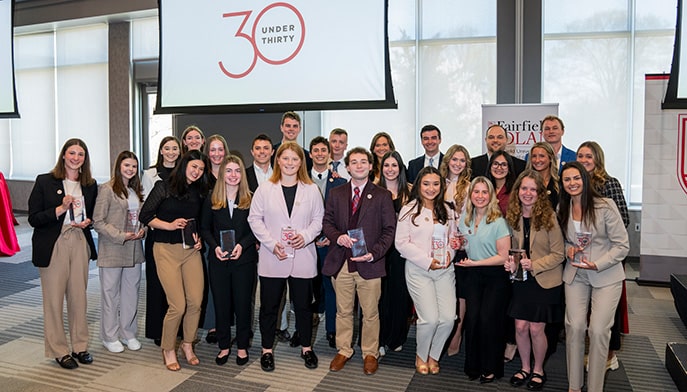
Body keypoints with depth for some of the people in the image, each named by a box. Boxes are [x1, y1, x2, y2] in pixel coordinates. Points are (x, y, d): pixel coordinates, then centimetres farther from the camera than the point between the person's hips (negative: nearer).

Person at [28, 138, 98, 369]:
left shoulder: (90, 185, 8)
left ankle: (80, 346, 22)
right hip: (53, 246, -3)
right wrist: (61, 209, -19)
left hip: (80, 244, 3)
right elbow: (33, 218, -6)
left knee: (79, 297, 9)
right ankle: (59, 350, 15)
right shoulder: (45, 181, -3)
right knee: (54, 300, 3)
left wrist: (88, 221, -2)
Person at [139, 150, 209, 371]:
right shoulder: (164, 187, -3)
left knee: (196, 302, 0)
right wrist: (169, 225, -14)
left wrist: (198, 238, 4)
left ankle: (188, 345, 24)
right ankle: (168, 349, 16)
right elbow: (145, 216, -4)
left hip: (191, 250, 5)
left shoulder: (200, 193, 11)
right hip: (166, 250, -4)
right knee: (178, 305, -7)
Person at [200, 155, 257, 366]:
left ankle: (242, 347, 21)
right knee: (221, 304, 9)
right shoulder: (211, 201, 5)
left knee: (243, 303, 5)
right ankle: (224, 346, 24)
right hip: (218, 260, 2)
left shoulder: (251, 200, 0)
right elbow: (205, 228, 6)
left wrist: (242, 245, -16)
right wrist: (215, 246, -10)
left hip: (244, 260, -1)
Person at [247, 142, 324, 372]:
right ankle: (267, 350, 25)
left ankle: (306, 348, 29)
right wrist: (271, 243, -10)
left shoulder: (311, 190, 3)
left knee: (303, 305, 12)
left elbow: (319, 219, 6)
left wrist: (305, 236, -12)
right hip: (271, 259, 0)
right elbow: (255, 219, 0)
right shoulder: (265, 189, 1)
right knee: (269, 306, 9)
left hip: (303, 258, 1)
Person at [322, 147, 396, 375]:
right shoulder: (336, 194, 10)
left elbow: (389, 230, -1)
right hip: (341, 262, 2)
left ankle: (370, 354, 26)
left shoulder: (382, 196, 2)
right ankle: (343, 350, 30)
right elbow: (327, 222, 10)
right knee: (343, 311, 13)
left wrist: (374, 253, -13)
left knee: (371, 313, 8)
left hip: (369, 264, -2)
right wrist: (338, 237, -11)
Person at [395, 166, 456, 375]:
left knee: (448, 317, -4)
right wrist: (427, 261, -13)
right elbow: (402, 243, -7)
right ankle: (421, 355, 18)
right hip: (418, 270, -4)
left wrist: (449, 253, -5)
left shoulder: (446, 210, 12)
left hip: (444, 270, 4)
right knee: (430, 318, -11)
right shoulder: (409, 210, -3)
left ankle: (433, 355, 23)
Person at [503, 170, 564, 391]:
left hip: (545, 281, -3)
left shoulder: (549, 217, -14)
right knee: (520, 327, 4)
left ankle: (538, 370, 26)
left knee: (536, 329, 2)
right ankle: (525, 367, 27)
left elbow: (558, 254, -11)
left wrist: (534, 265, -22)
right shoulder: (512, 217, -1)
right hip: (522, 280, 4)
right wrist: (511, 263, -8)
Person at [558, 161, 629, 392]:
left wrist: (597, 264, -20)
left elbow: (622, 245, -10)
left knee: (598, 331, -7)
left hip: (606, 276, -3)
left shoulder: (605, 206, -12)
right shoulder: (562, 209, 2)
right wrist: (569, 249, -7)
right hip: (575, 275, 4)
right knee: (574, 327, -1)